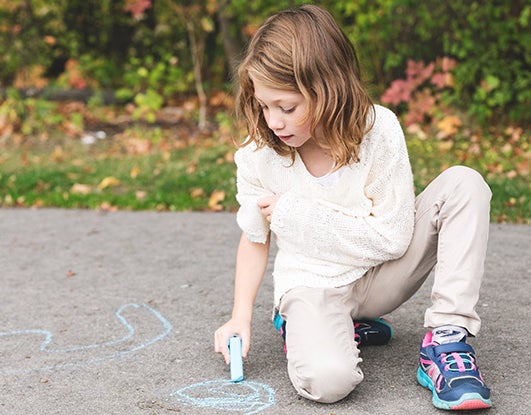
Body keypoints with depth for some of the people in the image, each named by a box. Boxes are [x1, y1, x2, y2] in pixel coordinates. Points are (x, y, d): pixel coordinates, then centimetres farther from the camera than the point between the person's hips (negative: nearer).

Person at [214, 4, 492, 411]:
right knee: (325, 379, -35)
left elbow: (394, 237, -17)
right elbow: (255, 240, 2)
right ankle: (317, 327, 2)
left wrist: (296, 213, -20)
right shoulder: (258, 157, -14)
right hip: (313, 284, -1)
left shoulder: (379, 129, -18)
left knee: (463, 184, -21)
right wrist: (241, 318, -9)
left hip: (379, 276, 2)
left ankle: (447, 339, -19)